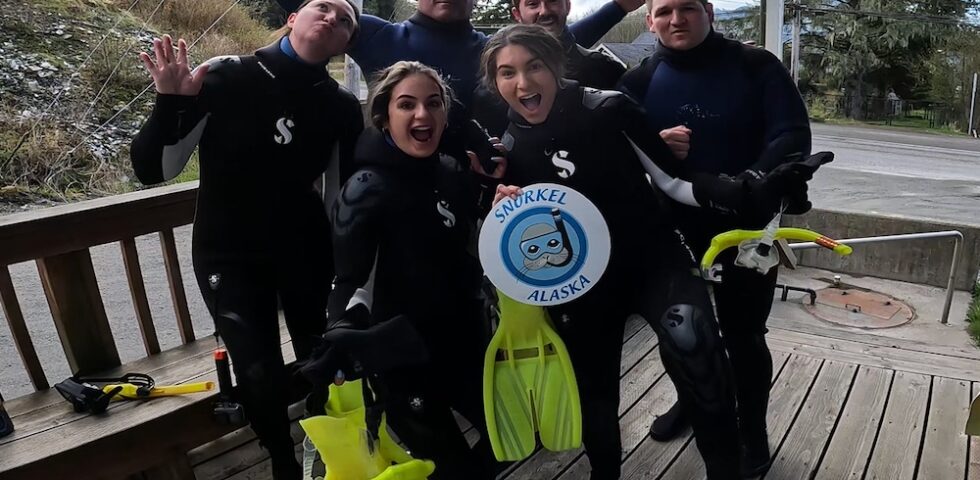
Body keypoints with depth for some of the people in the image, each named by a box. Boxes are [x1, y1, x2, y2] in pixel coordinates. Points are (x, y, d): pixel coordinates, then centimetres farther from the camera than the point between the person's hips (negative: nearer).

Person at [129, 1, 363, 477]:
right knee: (260, 375, -7)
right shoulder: (225, 77, -13)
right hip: (228, 254, -2)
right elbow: (152, 170, -13)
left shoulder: (341, 106, -6)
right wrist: (170, 103, -28)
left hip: (305, 250, 2)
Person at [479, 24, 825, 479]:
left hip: (655, 257, -3)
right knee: (593, 388, 16)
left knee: (691, 341, -30)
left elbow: (676, 181, -10)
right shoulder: (507, 150, -5)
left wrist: (755, 192, -24)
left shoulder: (609, 109, -14)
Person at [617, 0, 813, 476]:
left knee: (743, 334, 5)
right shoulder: (640, 80, -1)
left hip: (745, 225, -3)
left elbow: (792, 135, -17)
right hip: (672, 226, 3)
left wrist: (751, 184, -34)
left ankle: (753, 432, 28)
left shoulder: (755, 66, -8)